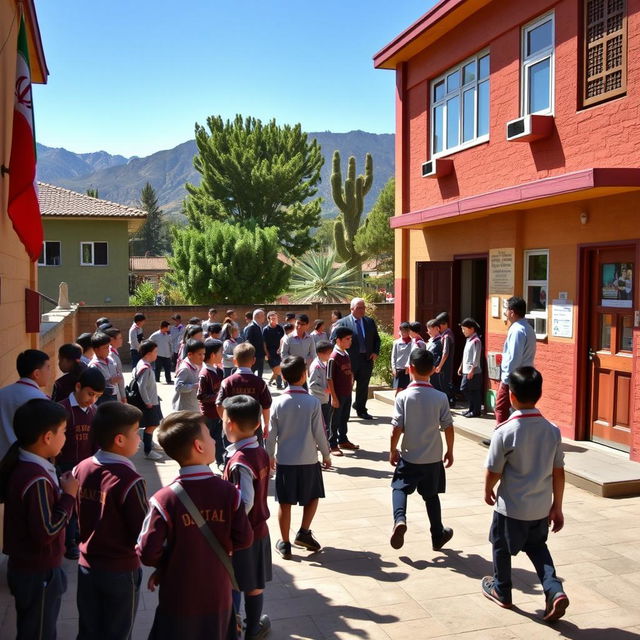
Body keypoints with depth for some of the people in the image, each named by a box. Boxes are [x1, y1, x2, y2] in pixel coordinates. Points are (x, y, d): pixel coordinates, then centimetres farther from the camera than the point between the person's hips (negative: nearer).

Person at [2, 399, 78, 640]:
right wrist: (69, 495, -20)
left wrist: (60, 489, -2)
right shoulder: (37, 479, -29)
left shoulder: (22, 466, 0)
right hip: (38, 573, -9)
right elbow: (46, 532, -28)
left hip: (27, 566, 9)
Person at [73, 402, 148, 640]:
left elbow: (74, 516, 6)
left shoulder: (80, 469, -6)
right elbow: (144, 532, -20)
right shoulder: (129, 480, -26)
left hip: (87, 565, 6)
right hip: (121, 569, -5)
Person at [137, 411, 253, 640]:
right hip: (219, 599, 2)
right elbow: (244, 540, -9)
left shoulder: (164, 500, -20)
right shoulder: (229, 492, -14)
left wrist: (166, 564, 3)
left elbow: (147, 552, -17)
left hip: (178, 602, -1)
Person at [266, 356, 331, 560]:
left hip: (284, 460, 1)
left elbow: (272, 434, -1)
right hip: (308, 460, -1)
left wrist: (270, 456, 14)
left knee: (285, 502, 9)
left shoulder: (278, 402, -6)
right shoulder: (313, 402, -11)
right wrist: (326, 455, 7)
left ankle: (284, 543, 16)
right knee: (313, 496, 20)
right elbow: (319, 432, -7)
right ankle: (303, 532, 11)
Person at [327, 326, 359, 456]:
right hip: (338, 395, -7)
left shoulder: (347, 355, 6)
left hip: (347, 394, 8)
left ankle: (343, 440, 33)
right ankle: (332, 445, 14)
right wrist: (334, 397, -18)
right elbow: (329, 379, -17)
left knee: (344, 419, 19)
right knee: (335, 420, 4)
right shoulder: (334, 357, -18)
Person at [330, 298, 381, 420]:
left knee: (363, 386, 13)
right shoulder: (342, 323, -6)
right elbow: (334, 341, -6)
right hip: (350, 360, -4)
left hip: (367, 359, 5)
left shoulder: (370, 322, 10)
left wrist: (375, 352, 1)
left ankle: (361, 410, 28)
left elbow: (376, 339, 16)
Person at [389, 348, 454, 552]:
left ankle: (399, 519, -12)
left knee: (400, 488, 15)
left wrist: (393, 450, 3)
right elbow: (448, 427, -4)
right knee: (431, 495, 17)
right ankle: (438, 536, 28)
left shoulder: (403, 396, -14)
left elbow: (397, 428, -12)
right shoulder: (440, 397, -9)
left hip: (409, 457, -2)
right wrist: (450, 451, 10)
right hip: (433, 458, 2)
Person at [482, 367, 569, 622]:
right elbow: (558, 472, -1)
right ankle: (554, 590, 11)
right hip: (541, 508, 4)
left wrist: (488, 491, 8)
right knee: (536, 545, 27)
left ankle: (501, 591, 39)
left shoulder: (505, 432, -21)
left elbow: (493, 472, -14)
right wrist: (557, 507, 10)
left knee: (501, 546, 20)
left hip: (511, 507, -4)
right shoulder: (552, 430, -8)